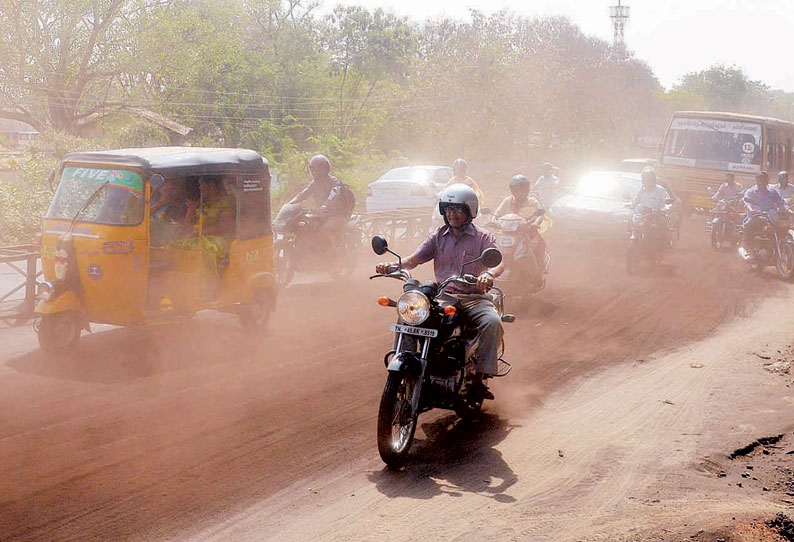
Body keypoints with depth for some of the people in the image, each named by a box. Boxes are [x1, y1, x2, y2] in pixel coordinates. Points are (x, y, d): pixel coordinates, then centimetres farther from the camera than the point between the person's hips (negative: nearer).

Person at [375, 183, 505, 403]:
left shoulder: (482, 237, 4)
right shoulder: (438, 237, 15)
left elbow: (499, 261, -13)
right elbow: (414, 259, 5)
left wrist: (489, 274, -38)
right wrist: (392, 264, -17)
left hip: (473, 297, -3)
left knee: (492, 322, -33)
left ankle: (478, 379, -28)